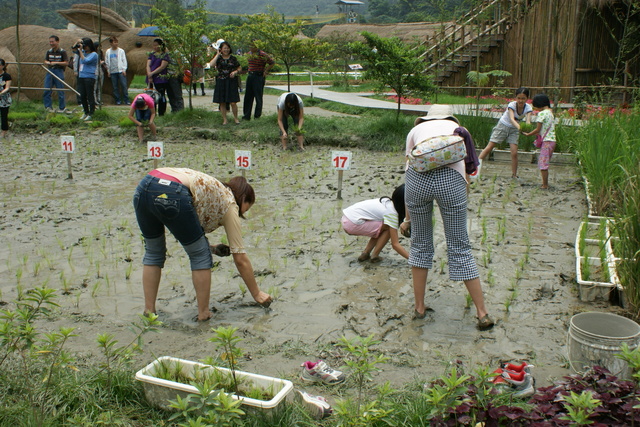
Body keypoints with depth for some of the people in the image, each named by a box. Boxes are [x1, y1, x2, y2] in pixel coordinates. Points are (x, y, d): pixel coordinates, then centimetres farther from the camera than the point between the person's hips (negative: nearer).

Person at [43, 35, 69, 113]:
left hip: (59, 71, -5)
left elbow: (66, 62, -9)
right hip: (50, 71, 5)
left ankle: (62, 108, 12)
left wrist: (56, 63, -17)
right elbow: (45, 61, 14)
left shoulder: (62, 52, -5)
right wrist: (47, 62, -9)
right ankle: (48, 106, 8)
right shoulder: (49, 52, 11)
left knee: (60, 91, 1)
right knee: (47, 90, 0)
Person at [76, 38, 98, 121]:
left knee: (90, 96, -4)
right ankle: (86, 112, 23)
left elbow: (85, 61, -18)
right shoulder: (83, 52, 14)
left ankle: (91, 114, 2)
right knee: (82, 96, 11)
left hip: (89, 77, -8)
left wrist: (80, 50, -12)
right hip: (81, 77, 8)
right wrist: (77, 43, 7)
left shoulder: (93, 54, -7)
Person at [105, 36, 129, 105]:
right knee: (115, 86, 3)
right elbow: (107, 62, 12)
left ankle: (126, 100, -4)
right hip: (113, 71, 2)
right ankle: (118, 100, 9)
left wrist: (124, 69, -3)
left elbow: (124, 60, 5)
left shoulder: (121, 51, 3)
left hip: (121, 71, -2)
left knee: (124, 85, -8)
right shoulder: (108, 51, 7)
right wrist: (108, 71, 8)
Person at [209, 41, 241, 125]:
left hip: (231, 81, -1)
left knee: (233, 102, -6)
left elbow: (240, 68, 14)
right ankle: (224, 119, 15)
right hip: (221, 82, 1)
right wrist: (217, 54, -10)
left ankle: (236, 118, 11)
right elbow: (211, 65, -15)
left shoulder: (233, 58, 6)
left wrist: (235, 72, -7)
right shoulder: (218, 58, 4)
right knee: (222, 103, 3)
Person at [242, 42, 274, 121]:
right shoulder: (249, 54, 10)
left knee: (258, 97, -1)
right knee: (248, 97, 7)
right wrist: (250, 71, 16)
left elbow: (272, 63, -7)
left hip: (259, 76, -7)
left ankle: (257, 115, 6)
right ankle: (246, 115, 13)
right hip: (250, 76, 7)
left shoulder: (262, 55, -12)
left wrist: (265, 71, -6)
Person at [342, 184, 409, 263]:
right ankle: (374, 256, 2)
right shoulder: (392, 213, -13)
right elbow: (395, 244, -13)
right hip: (354, 224, -9)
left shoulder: (387, 202, 12)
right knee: (388, 229, -5)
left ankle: (365, 254, 16)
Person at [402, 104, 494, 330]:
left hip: (418, 176, 0)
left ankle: (419, 307, 27)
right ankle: (483, 314, 14)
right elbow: (467, 168, 22)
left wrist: (408, 218, 33)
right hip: (451, 178, 0)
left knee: (420, 244, 18)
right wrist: (460, 206, 29)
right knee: (459, 247, 10)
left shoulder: (416, 129, 31)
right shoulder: (459, 131, 31)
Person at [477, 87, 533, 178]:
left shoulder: (528, 108, -18)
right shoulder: (512, 105, -26)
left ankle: (514, 175, 5)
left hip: (514, 129, 2)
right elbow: (511, 119, -43)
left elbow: (528, 120, -34)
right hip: (503, 125, -2)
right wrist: (519, 126, -63)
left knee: (514, 153, -8)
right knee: (489, 148, -3)